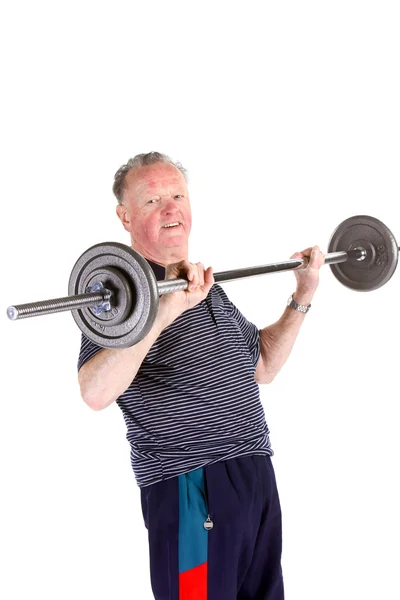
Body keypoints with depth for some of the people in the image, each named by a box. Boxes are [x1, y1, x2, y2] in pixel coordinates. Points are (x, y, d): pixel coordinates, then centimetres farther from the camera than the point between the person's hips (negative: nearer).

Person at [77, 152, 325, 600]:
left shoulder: (211, 289, 15)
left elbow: (262, 367, 23)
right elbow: (96, 393, -29)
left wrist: (302, 297, 17)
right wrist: (164, 312, -36)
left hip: (256, 478, 8)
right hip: (191, 489, -8)